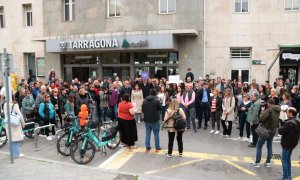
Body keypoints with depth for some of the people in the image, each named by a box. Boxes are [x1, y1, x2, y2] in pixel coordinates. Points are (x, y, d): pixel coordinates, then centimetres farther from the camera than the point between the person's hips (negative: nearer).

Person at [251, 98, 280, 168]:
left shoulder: (269, 110, -20)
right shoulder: (278, 111, 5)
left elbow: (261, 119, -24)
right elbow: (277, 120, 14)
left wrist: (262, 111, -7)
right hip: (273, 131, 7)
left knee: (259, 146, 3)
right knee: (269, 146, 17)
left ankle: (257, 162, 5)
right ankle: (268, 162, 23)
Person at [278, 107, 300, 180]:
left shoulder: (289, 123, -26)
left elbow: (280, 131, -22)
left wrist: (281, 127, -1)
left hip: (287, 143, -9)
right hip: (293, 143, 9)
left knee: (284, 160, 0)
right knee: (288, 159, 20)